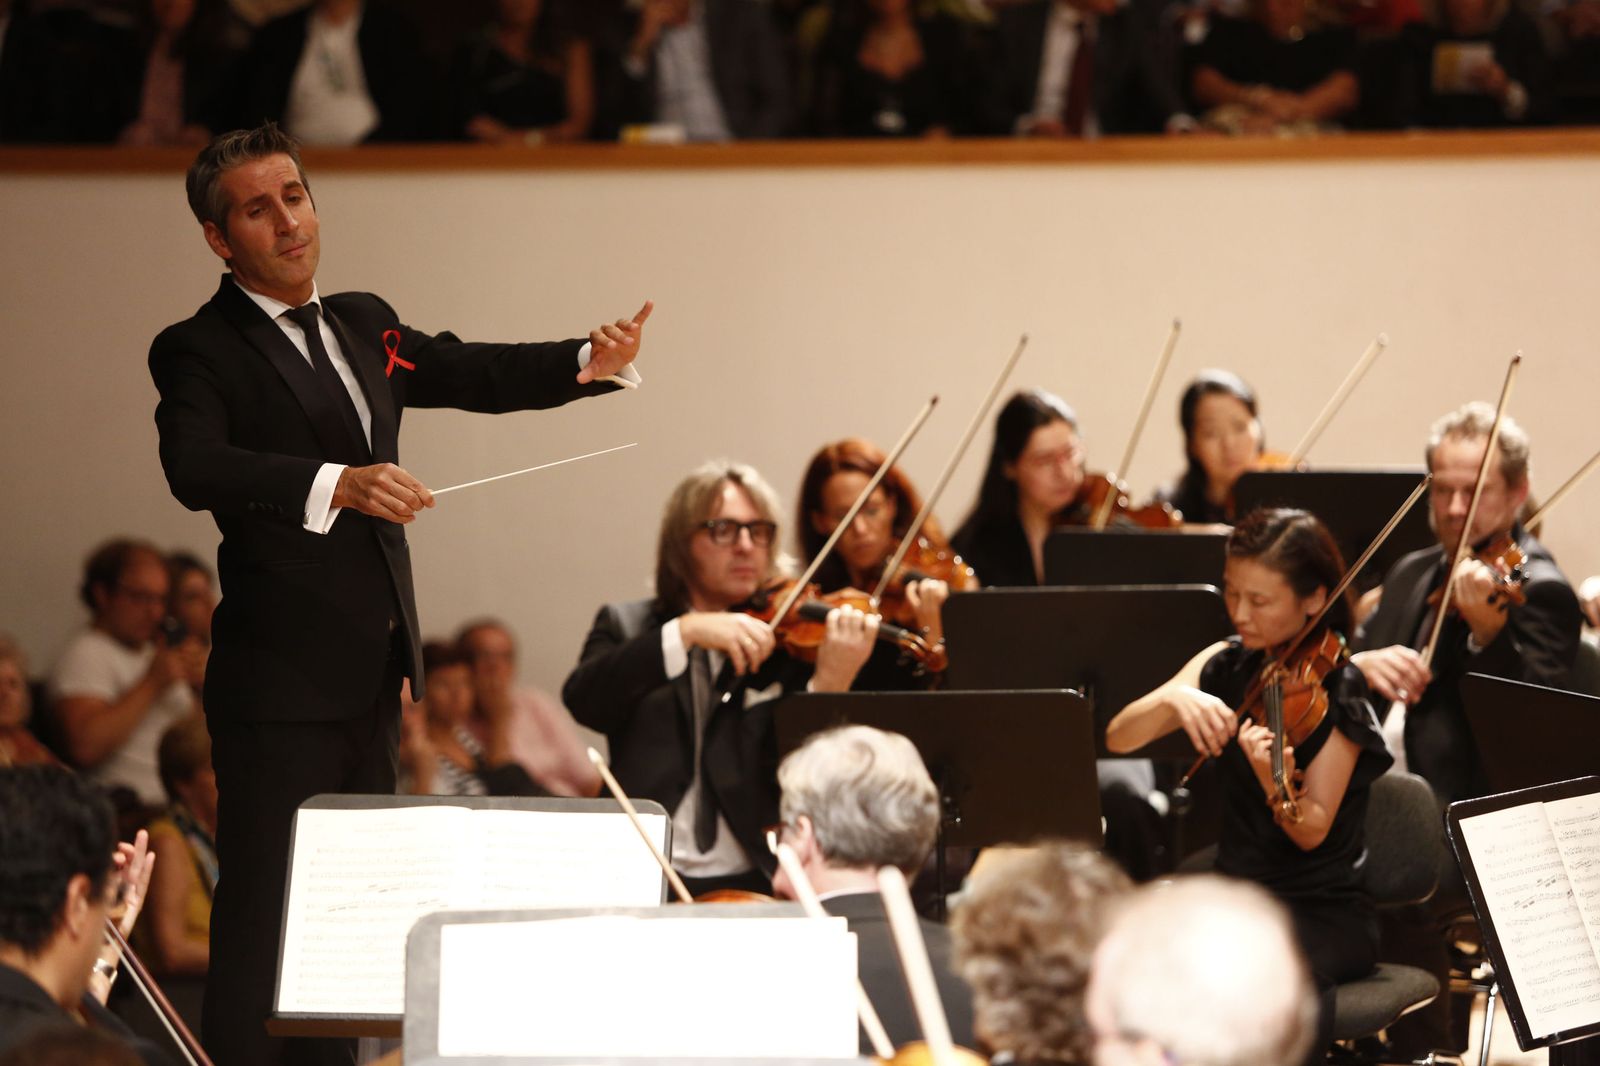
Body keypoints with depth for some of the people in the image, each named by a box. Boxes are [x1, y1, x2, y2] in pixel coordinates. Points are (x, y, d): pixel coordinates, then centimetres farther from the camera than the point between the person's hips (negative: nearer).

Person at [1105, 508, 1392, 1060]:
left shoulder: (1337, 689, -9)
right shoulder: (1227, 667, 6)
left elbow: (1313, 829, -15)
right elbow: (1118, 738, -3)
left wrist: (1274, 781, -36)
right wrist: (1172, 698, -23)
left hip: (1325, 914, -5)